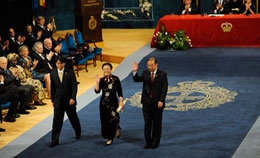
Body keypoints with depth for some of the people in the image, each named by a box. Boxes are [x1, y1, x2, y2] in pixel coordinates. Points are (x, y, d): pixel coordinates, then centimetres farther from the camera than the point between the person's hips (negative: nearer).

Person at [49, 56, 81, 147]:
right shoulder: (53, 73, 1)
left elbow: (74, 85, -8)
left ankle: (78, 133, 40)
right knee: (57, 120, -2)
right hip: (58, 100, 1)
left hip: (69, 100, -1)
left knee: (73, 118, 15)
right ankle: (55, 140, 0)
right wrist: (53, 100, 7)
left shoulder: (70, 72, -7)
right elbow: (52, 88, 7)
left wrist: (73, 98, -15)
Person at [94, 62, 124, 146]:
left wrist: (121, 102, -6)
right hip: (104, 102, 3)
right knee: (105, 120, 7)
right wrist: (97, 82, -23)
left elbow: (119, 92, -3)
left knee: (113, 119, -7)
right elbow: (97, 91, -11)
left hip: (113, 102, -3)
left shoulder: (115, 79, -6)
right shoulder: (101, 80, -2)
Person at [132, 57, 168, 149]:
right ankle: (148, 142, 18)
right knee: (147, 123, 8)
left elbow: (164, 88, -10)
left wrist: (161, 100, -18)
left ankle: (155, 143, 19)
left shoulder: (162, 74, -6)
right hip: (147, 102, 3)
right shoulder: (145, 73, 5)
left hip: (157, 103, -3)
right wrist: (135, 72, -20)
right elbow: (136, 80, -3)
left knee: (157, 124, 8)